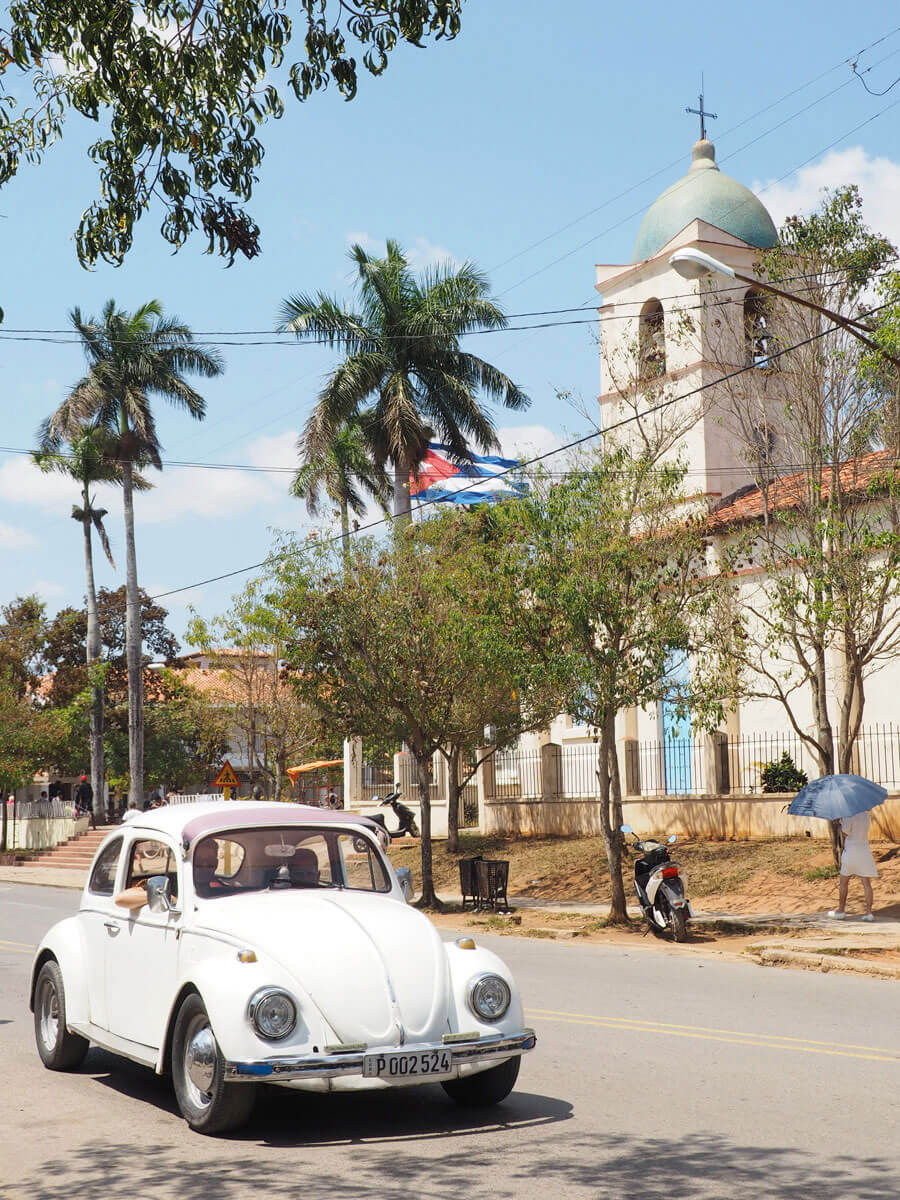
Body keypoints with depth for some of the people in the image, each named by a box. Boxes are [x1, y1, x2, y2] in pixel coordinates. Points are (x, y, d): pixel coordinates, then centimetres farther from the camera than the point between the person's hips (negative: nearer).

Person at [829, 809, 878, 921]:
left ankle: (841, 910, 18)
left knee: (844, 882, 11)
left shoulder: (850, 816, -15)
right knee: (866, 883, 2)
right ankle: (869, 912, -4)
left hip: (851, 852, -4)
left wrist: (840, 820, -1)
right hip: (864, 851, 4)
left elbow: (845, 833, -11)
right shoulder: (865, 814, 5)